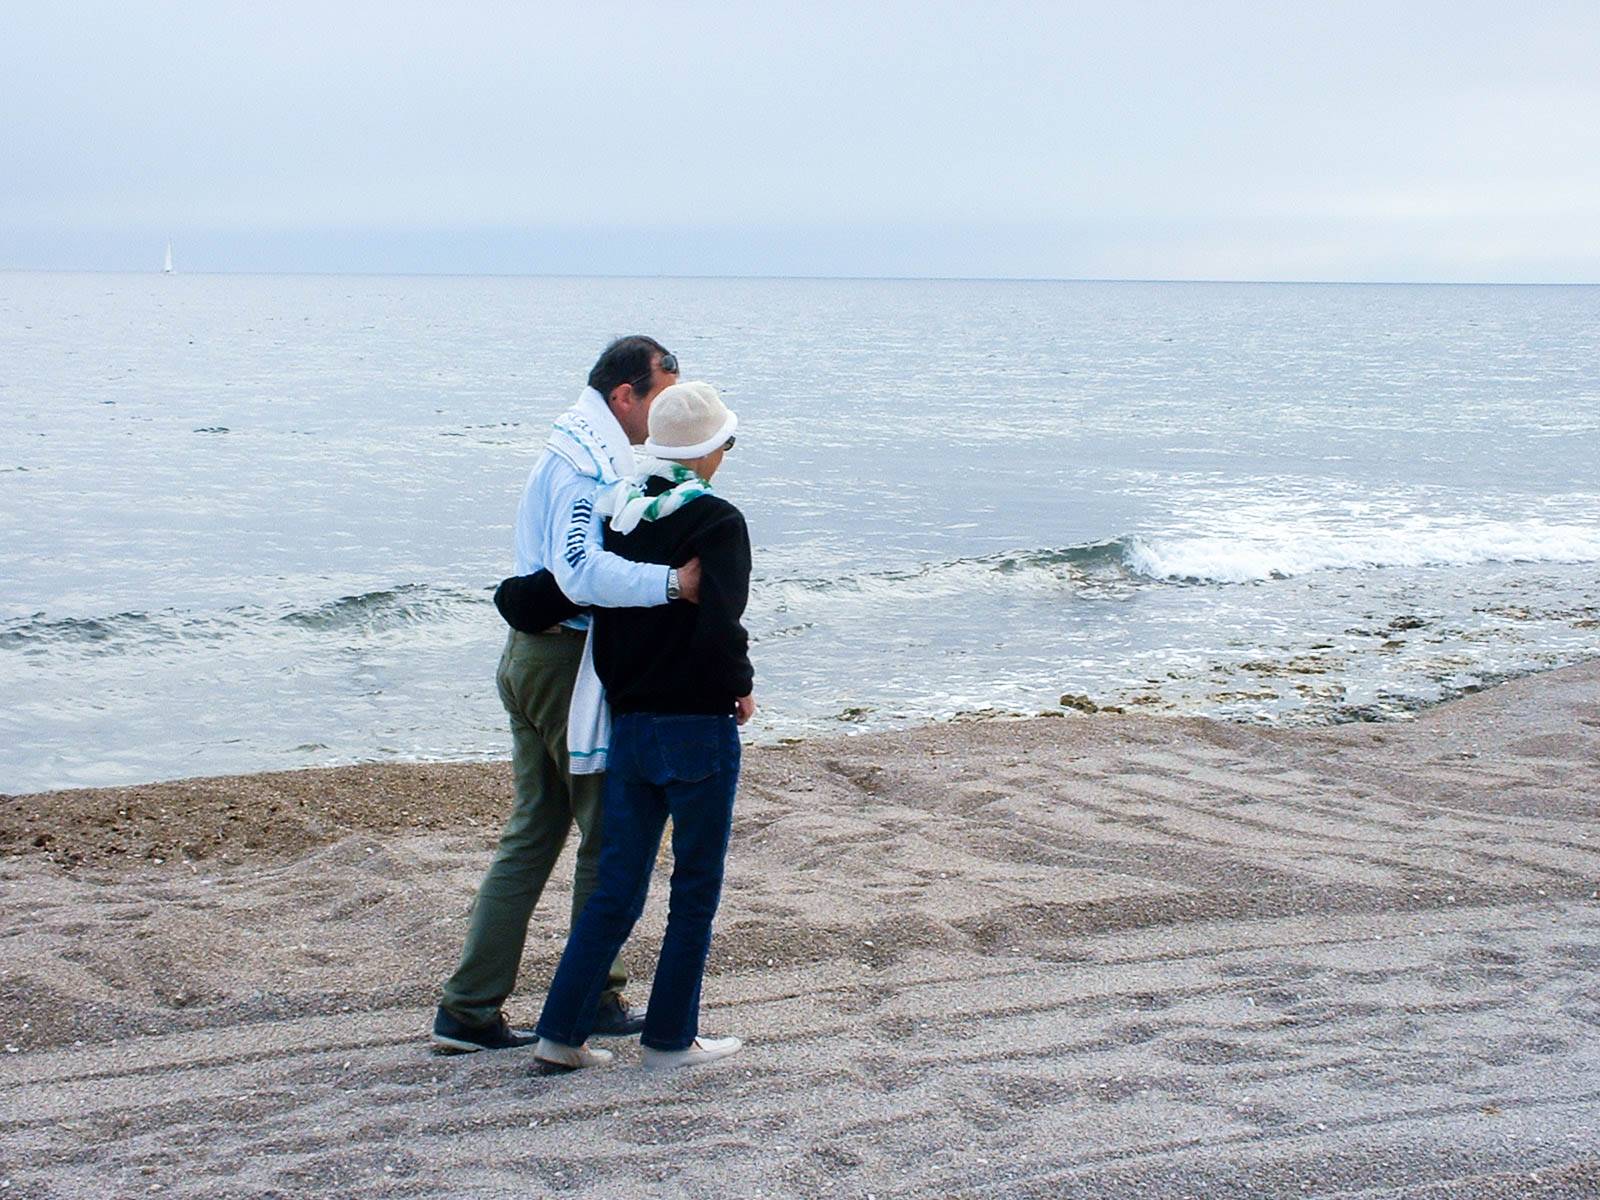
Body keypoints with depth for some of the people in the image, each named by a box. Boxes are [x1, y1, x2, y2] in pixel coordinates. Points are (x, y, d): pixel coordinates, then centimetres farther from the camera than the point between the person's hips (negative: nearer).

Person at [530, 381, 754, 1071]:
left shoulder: (617, 515, 6)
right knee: (696, 889, 8)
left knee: (616, 888, 13)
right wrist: (741, 688, -6)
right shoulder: (716, 523, -12)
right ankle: (669, 1039, 15)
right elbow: (718, 628, -25)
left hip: (627, 725, 6)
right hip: (698, 729, -6)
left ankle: (560, 1032, 12)